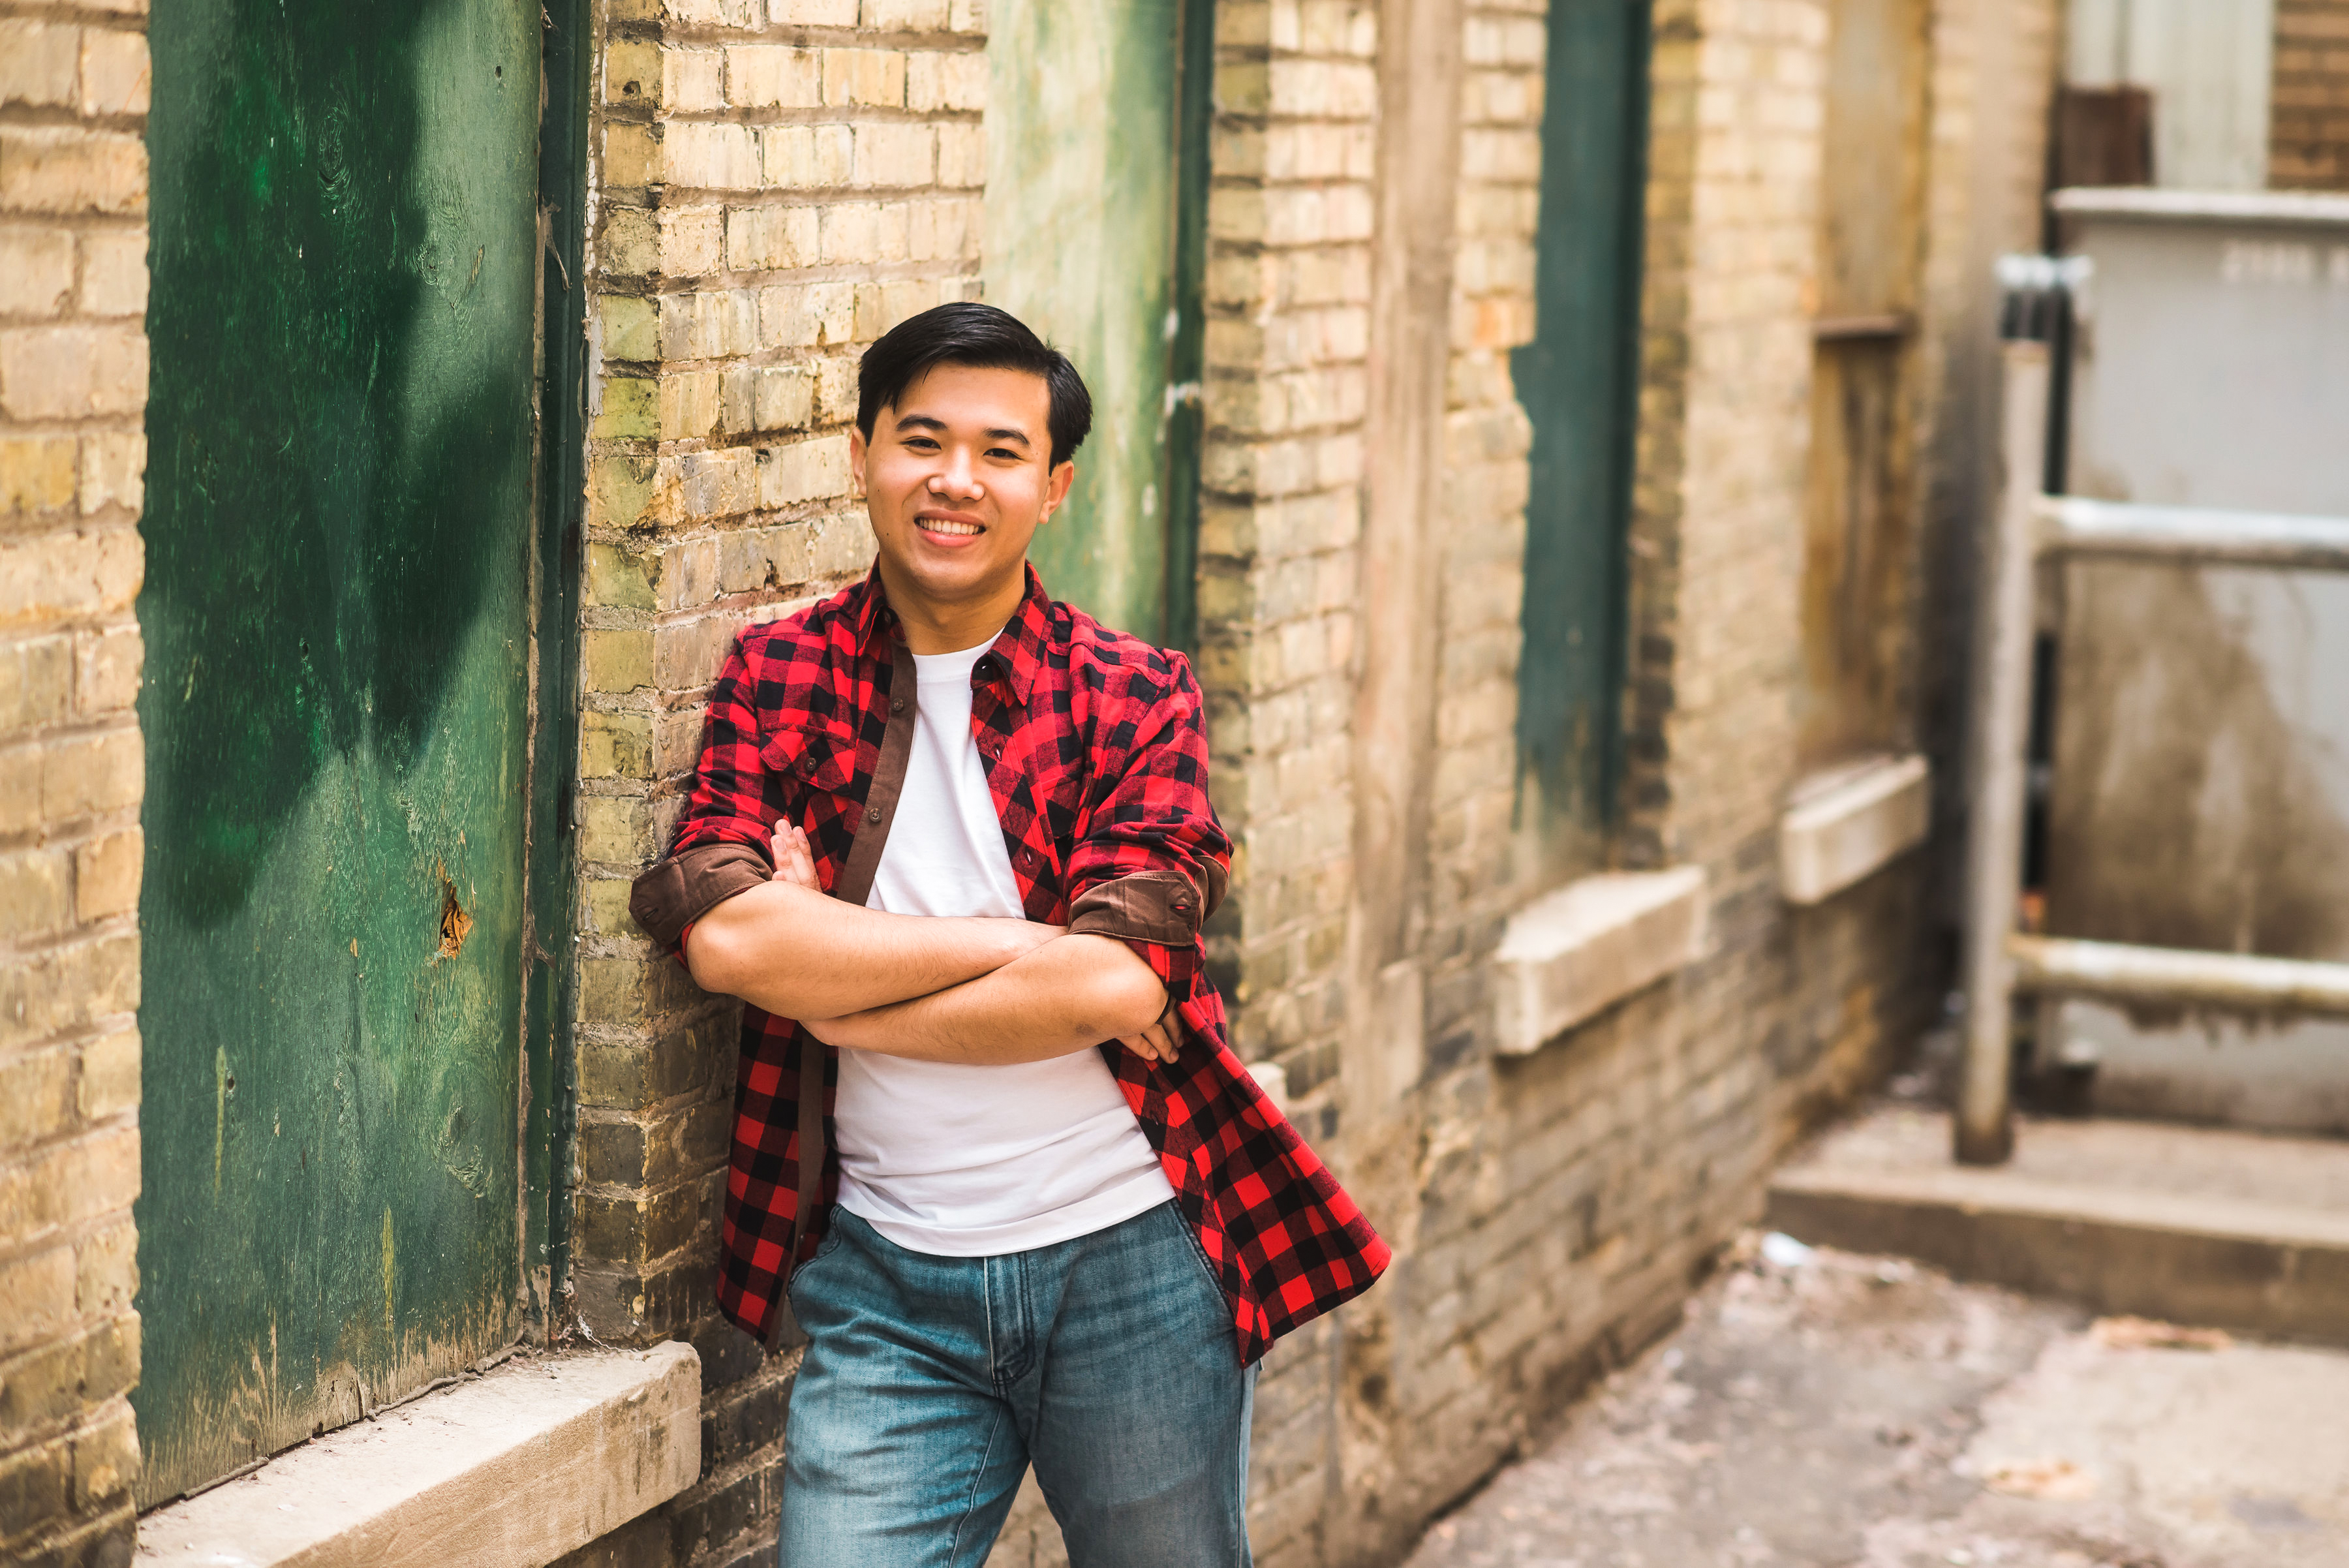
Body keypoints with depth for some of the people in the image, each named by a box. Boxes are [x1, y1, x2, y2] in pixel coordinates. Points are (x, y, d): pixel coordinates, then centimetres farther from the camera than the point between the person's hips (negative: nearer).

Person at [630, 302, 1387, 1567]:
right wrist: (1029, 944, -15)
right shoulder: (775, 680, 3)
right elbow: (723, 935, -14)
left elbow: (1120, 985, -15)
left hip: (1133, 1268, 0)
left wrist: (830, 986, -12)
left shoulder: (1135, 699, -1)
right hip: (886, 1277, 0)